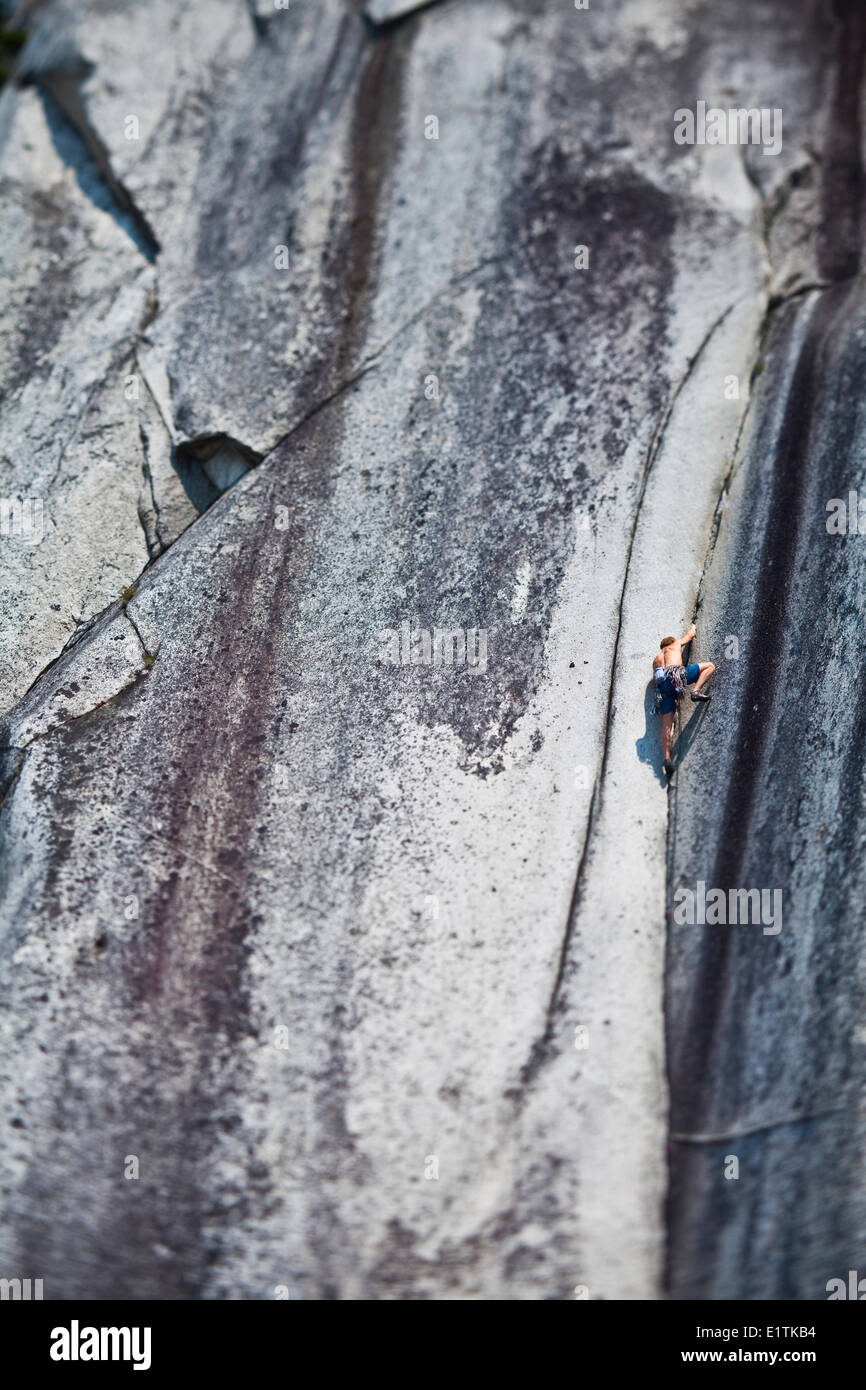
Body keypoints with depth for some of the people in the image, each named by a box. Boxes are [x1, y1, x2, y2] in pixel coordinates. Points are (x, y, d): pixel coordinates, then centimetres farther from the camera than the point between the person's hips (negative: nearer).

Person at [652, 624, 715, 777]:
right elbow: (690, 635, 43)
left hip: (662, 686, 5)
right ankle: (697, 692, -15)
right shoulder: (675, 644, 27)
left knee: (666, 725, -1)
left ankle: (666, 758, -15)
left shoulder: (656, 659, 36)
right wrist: (692, 627, 63)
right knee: (709, 666, 7)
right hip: (675, 675, -5)